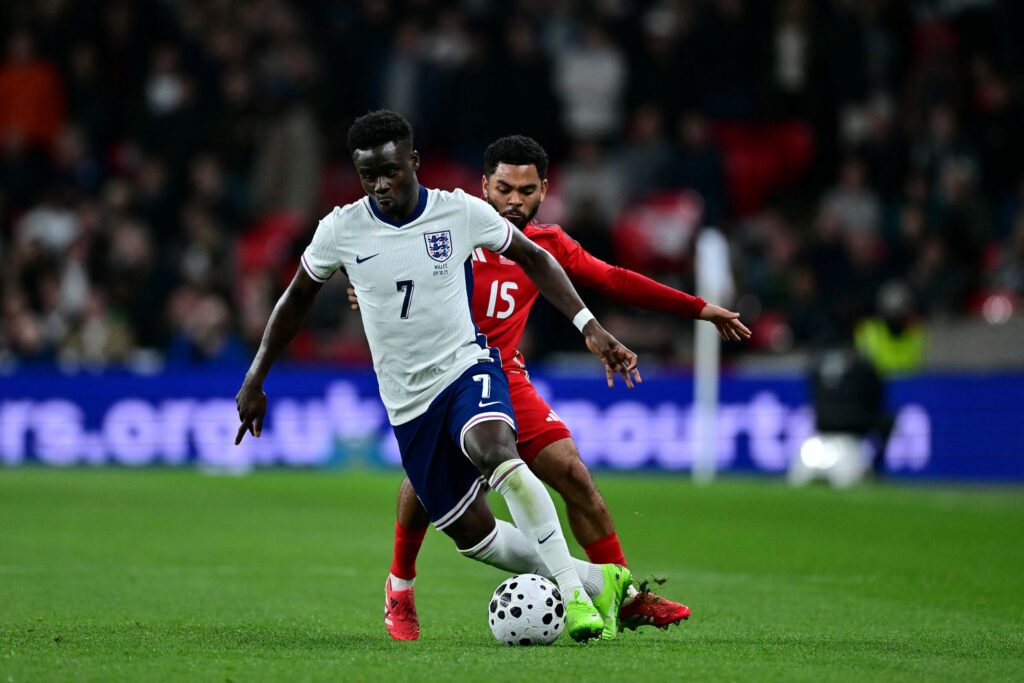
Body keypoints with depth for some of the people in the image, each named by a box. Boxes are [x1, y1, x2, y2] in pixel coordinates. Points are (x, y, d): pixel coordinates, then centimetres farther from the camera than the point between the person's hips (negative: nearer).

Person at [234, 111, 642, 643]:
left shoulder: (461, 212, -9)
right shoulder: (342, 230, -5)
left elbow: (533, 259, 5)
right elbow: (296, 300, 11)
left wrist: (589, 326, -4)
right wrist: (255, 379, 11)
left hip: (466, 366, -3)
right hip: (407, 405, 3)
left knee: (495, 453, -37)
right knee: (473, 536, 3)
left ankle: (574, 590, -31)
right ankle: (599, 581, 22)